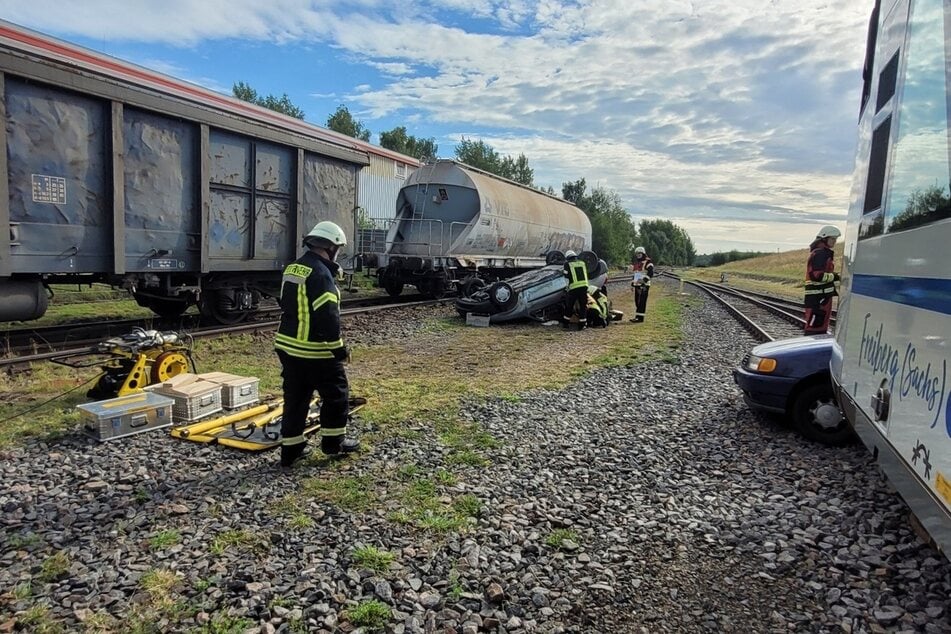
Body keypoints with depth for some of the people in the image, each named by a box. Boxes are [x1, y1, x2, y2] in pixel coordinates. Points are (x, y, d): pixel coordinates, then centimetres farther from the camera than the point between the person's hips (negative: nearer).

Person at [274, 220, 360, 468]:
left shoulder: (293, 268, 11)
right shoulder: (320, 273, -19)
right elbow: (327, 317, -24)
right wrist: (339, 348, -16)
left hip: (287, 346, 9)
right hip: (315, 351, -9)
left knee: (295, 398, 14)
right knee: (336, 395, 10)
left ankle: (291, 448, 20)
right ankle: (333, 441, 22)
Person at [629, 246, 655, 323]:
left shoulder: (647, 262, -6)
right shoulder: (635, 263, 19)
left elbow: (651, 273, -15)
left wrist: (644, 280, -26)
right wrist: (632, 284, 19)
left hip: (644, 285, -8)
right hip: (636, 285, 8)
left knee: (642, 301, -10)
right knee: (636, 301, 9)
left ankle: (640, 317, -12)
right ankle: (637, 316, 15)